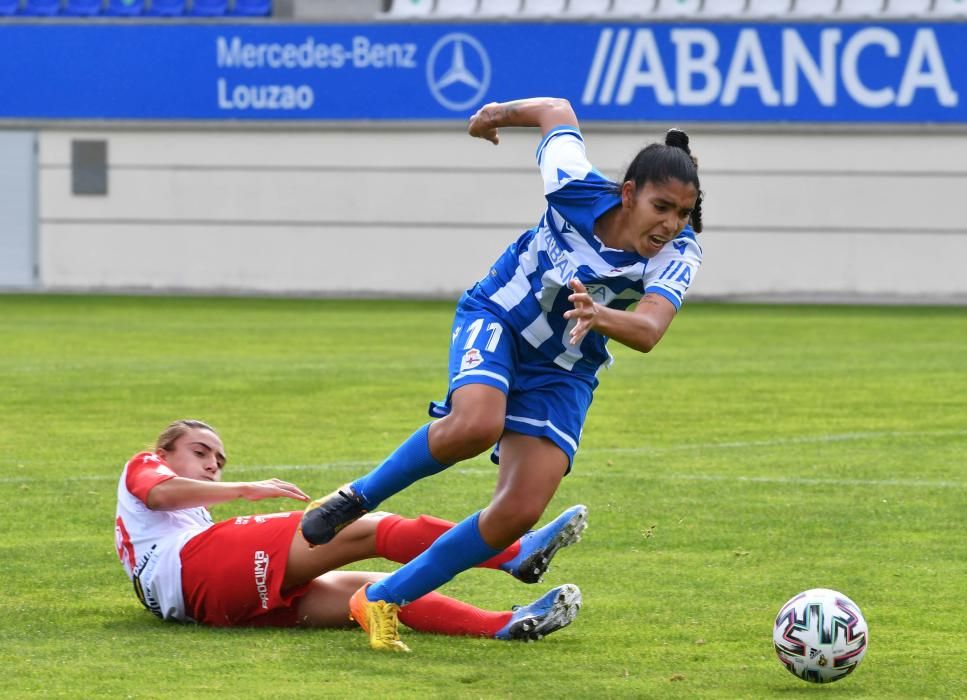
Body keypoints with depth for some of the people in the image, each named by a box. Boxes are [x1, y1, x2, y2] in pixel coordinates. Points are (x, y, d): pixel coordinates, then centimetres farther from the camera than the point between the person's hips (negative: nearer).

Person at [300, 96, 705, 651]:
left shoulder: (679, 255, -23)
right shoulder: (577, 189, -24)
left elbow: (648, 331, -40)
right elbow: (557, 111, -3)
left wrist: (599, 316, -61)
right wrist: (500, 114, 17)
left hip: (564, 372, 2)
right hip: (497, 320, -2)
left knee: (521, 511, -13)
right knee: (476, 424, -36)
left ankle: (384, 599, 2)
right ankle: (359, 497, -10)